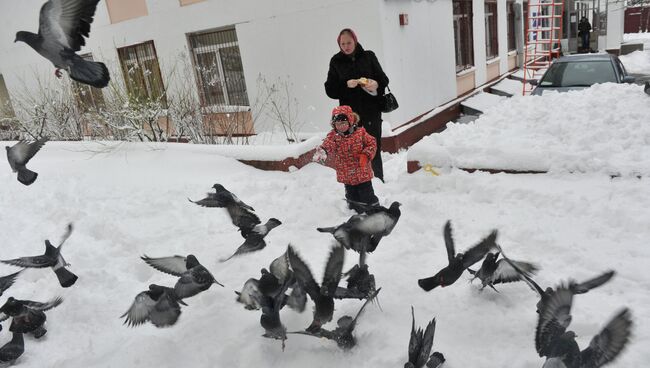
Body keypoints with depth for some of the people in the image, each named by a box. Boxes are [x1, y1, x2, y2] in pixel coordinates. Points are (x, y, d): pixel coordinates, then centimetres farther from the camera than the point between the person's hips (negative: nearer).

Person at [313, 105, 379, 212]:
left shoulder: (360, 132, -9)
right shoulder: (333, 136, -7)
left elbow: (371, 144, -3)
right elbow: (327, 145, -24)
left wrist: (366, 155, -18)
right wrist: (322, 151, -47)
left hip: (362, 172, -2)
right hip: (346, 175, 2)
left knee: (367, 194, 8)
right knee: (351, 194, 17)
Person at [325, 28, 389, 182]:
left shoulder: (368, 56, 6)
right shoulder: (336, 61, 7)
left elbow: (383, 79, 10)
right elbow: (330, 89, 4)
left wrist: (376, 84, -12)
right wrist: (346, 85, -13)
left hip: (371, 112, 0)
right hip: (349, 113, 0)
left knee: (374, 149, 3)